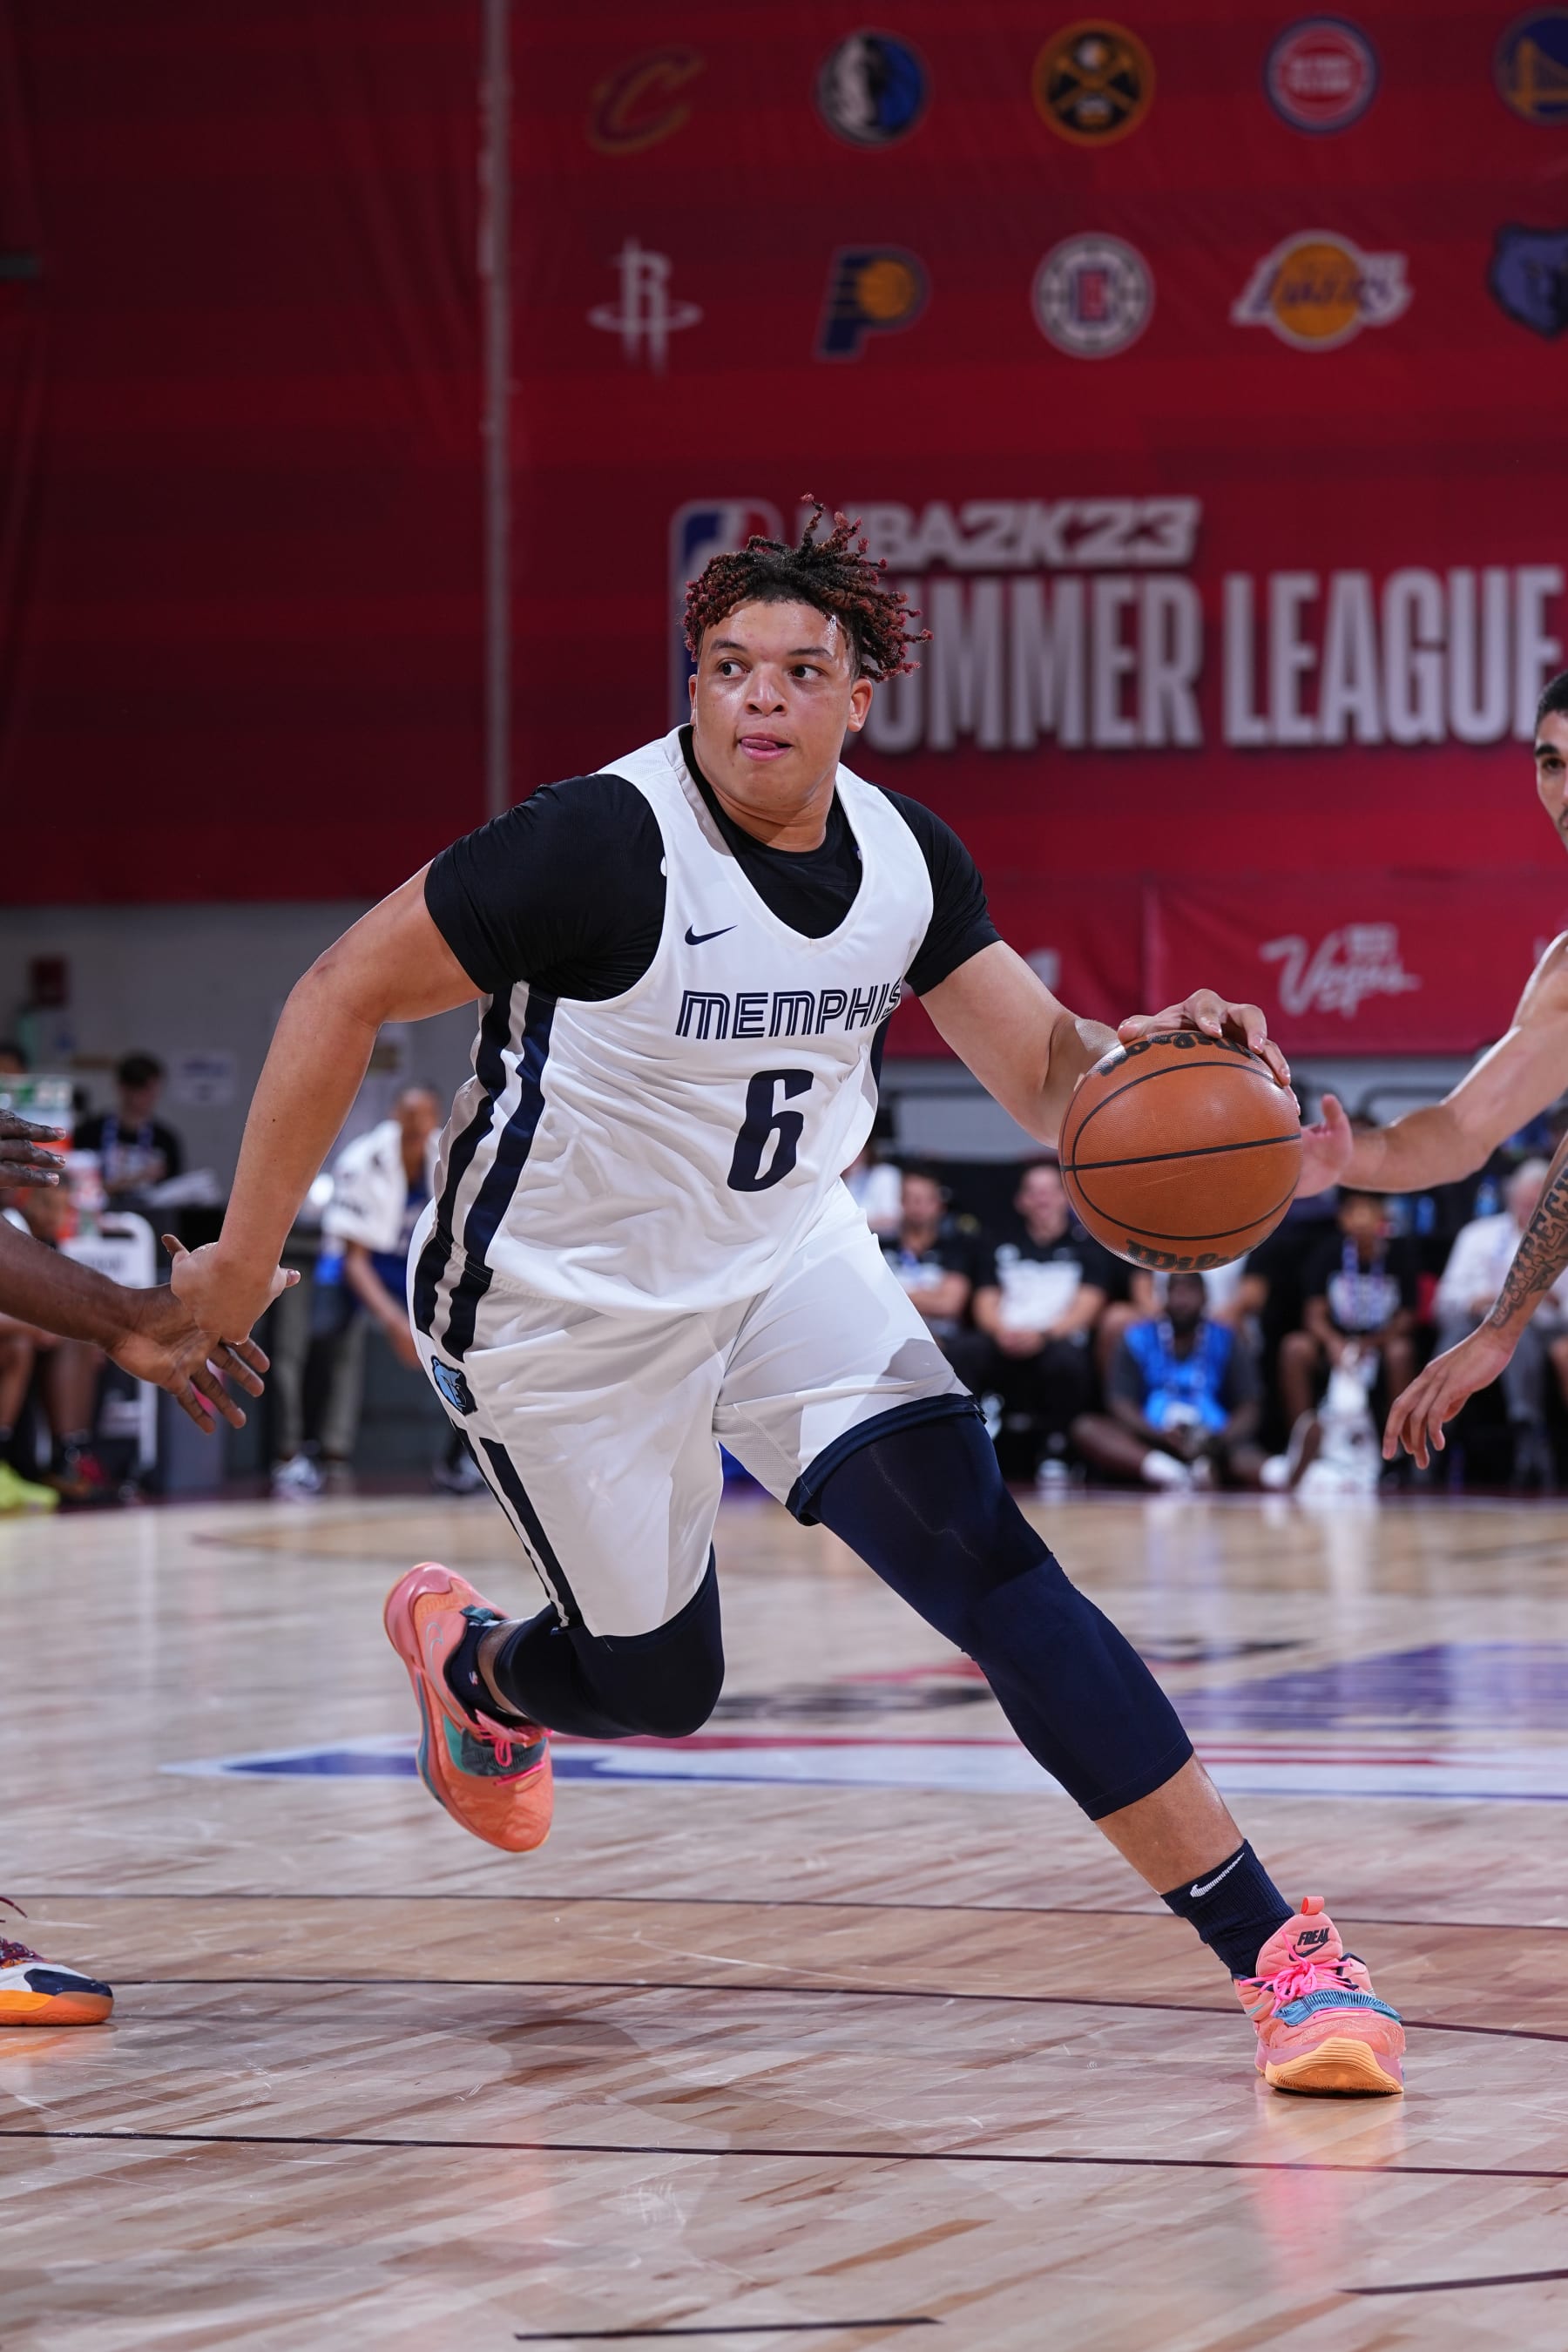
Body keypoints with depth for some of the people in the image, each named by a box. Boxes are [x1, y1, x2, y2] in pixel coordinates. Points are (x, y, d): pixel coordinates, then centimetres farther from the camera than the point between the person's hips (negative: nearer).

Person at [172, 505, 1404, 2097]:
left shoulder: (902, 857, -7)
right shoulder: (606, 842, -26)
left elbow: (1042, 1078, -3)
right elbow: (345, 994, -18)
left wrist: (1142, 1059, -27)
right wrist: (246, 1252, -14)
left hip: (785, 1257, 4)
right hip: (569, 1301, -4)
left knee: (976, 1550, -15)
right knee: (659, 1685, 7)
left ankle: (1271, 1951, -19)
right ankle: (463, 1658, 46)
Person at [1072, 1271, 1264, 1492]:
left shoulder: (1225, 1341, 7)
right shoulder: (1138, 1339, 6)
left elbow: (1247, 1412, 2)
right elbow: (1122, 1406, -2)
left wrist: (1219, 1440, -20)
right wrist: (1160, 1434, -22)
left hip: (1212, 1444, -1)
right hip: (1153, 1444, 1)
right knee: (1086, 1428, -29)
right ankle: (1164, 1469, -49)